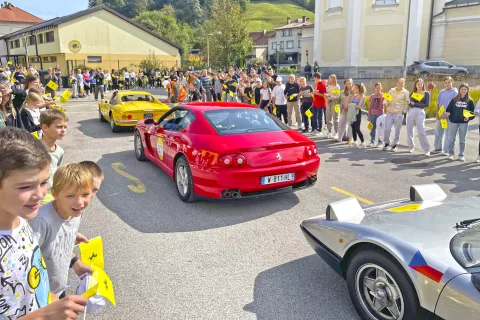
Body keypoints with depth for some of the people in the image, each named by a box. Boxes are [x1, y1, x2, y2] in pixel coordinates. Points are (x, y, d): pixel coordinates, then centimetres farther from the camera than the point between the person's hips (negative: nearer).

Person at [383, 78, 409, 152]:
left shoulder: (405, 92, 3)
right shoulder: (391, 90, 11)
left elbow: (407, 103, 4)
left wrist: (404, 111, -4)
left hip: (399, 114, -2)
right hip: (389, 113, 2)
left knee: (397, 130, 2)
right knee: (387, 129, -3)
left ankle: (394, 145, 14)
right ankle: (386, 143, 14)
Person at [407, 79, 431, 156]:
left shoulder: (426, 93, 6)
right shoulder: (412, 93, 13)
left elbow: (426, 104, -4)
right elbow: (408, 102, 5)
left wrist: (415, 104, -8)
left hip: (420, 113, -3)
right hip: (410, 112, 3)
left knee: (421, 132, -10)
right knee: (409, 131, 6)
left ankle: (427, 149, -5)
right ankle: (411, 147, 22)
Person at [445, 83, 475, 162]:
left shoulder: (470, 101, 2)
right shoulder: (454, 99, 2)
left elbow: (472, 111, 4)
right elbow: (449, 109, 2)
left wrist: (469, 117, -14)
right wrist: (447, 113, -18)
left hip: (464, 123, 0)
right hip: (453, 121, 0)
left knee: (462, 140, 7)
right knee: (451, 139, 5)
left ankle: (461, 155, 15)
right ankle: (451, 154, 16)